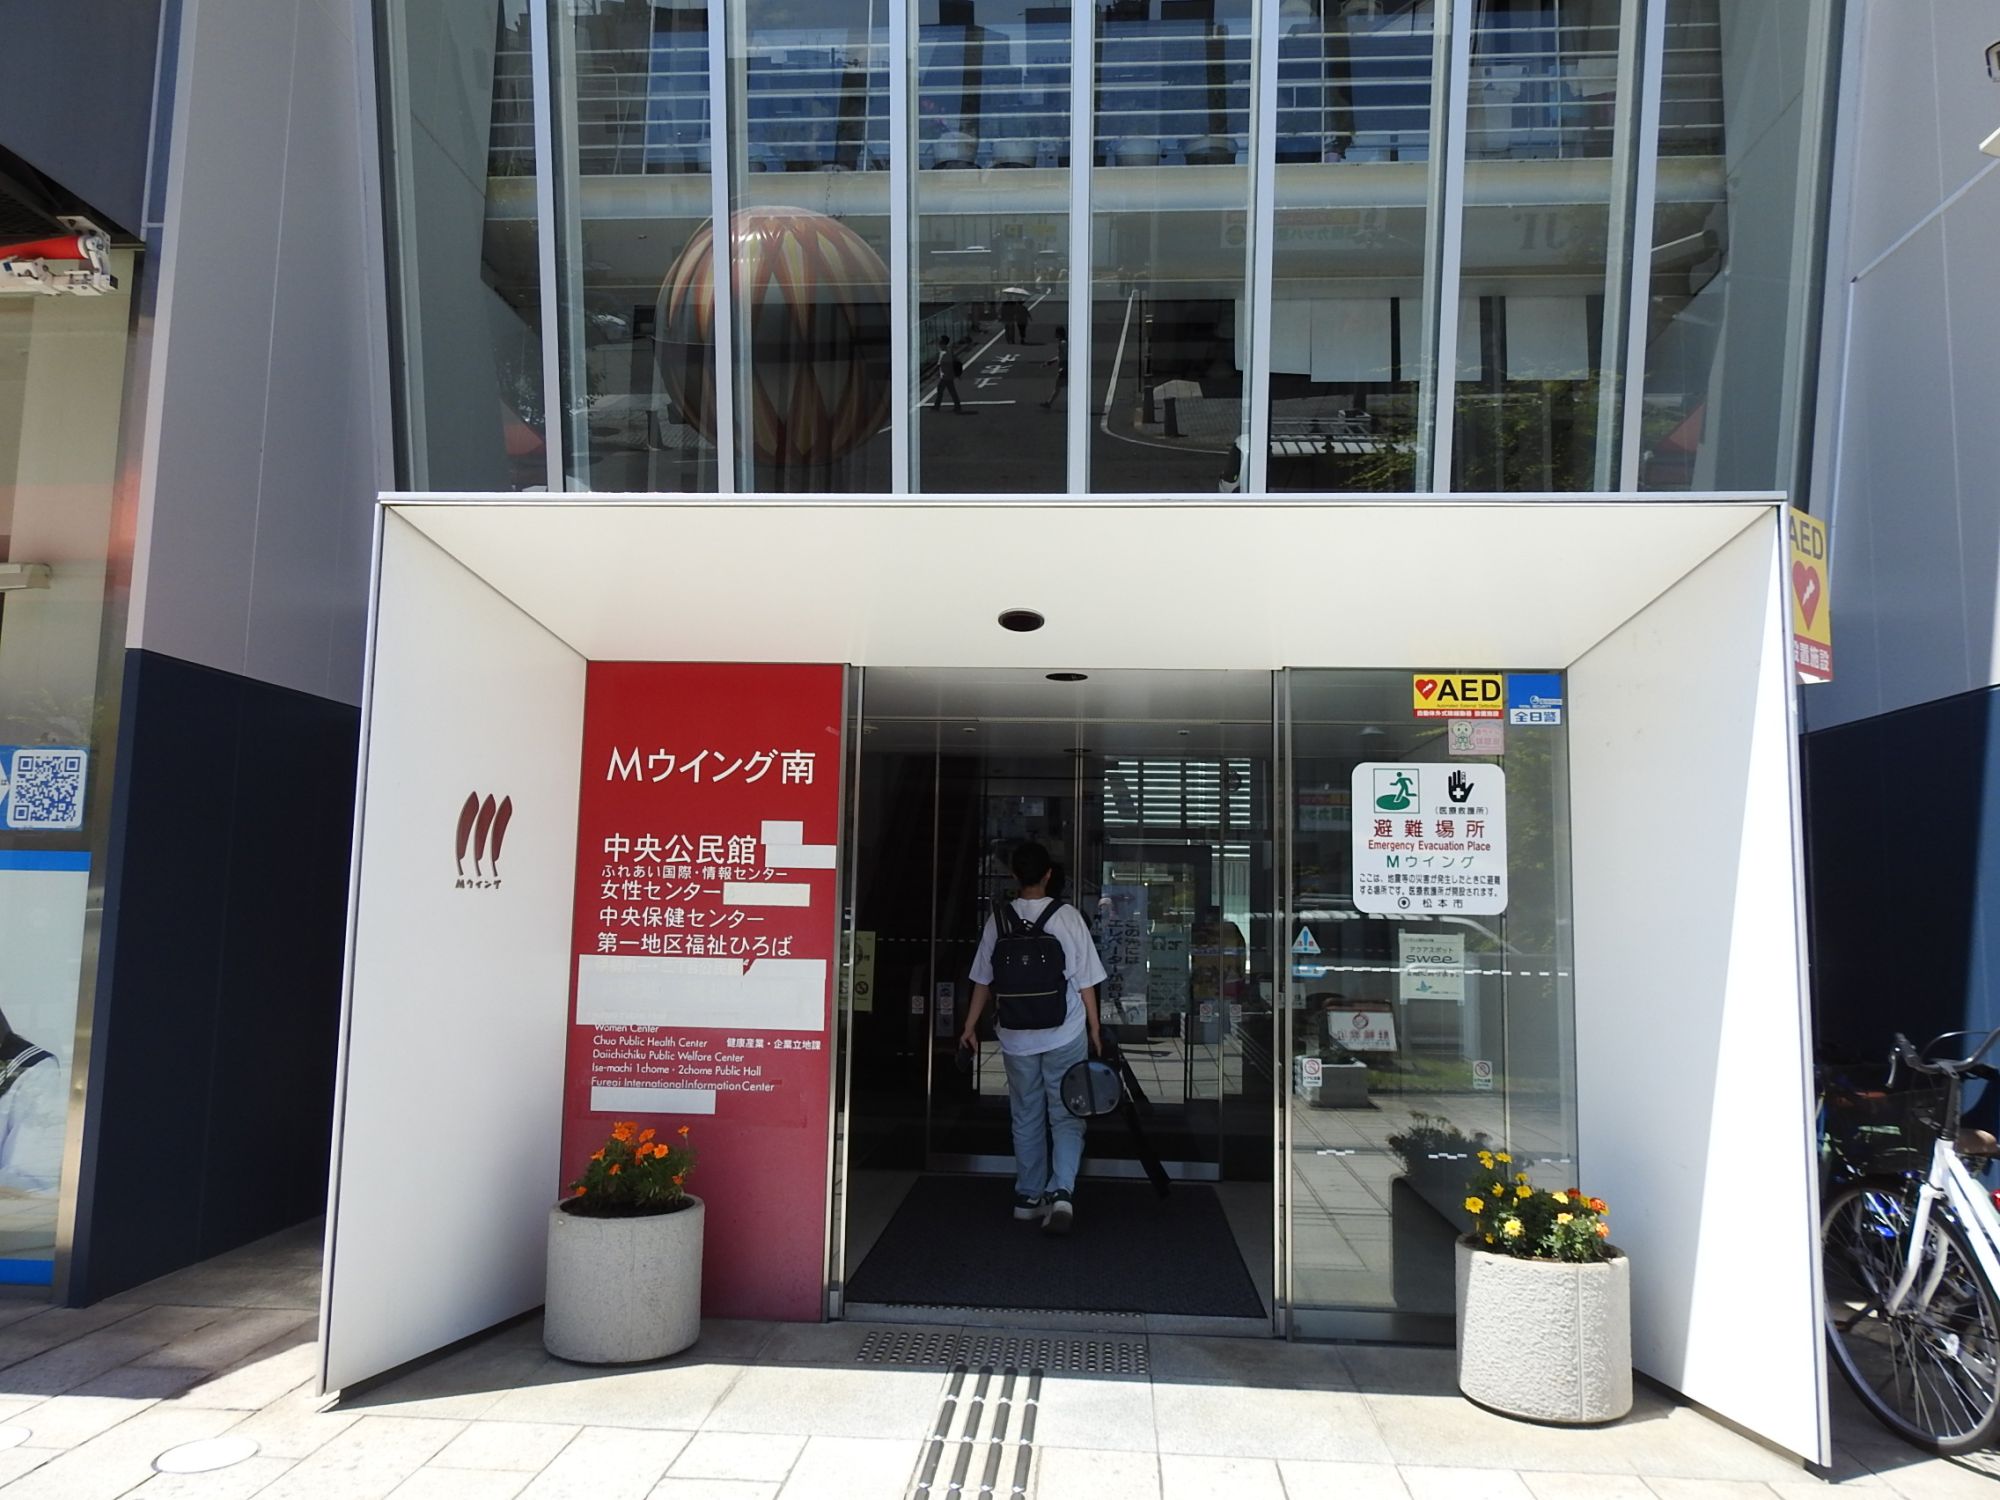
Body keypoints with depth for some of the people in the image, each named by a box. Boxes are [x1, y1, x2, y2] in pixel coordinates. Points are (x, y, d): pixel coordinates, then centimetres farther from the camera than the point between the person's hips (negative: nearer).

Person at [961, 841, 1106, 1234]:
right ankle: (1062, 1192, -12)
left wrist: (970, 1026, 16)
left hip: (1017, 1038, 2)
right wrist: (1095, 1031, 4)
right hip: (1065, 1036, -2)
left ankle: (1029, 1197, 23)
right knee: (1066, 1118, 5)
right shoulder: (1066, 916, -8)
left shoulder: (999, 920, -1)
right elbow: (1085, 981, -5)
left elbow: (983, 980, 6)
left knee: (1026, 1118, 15)